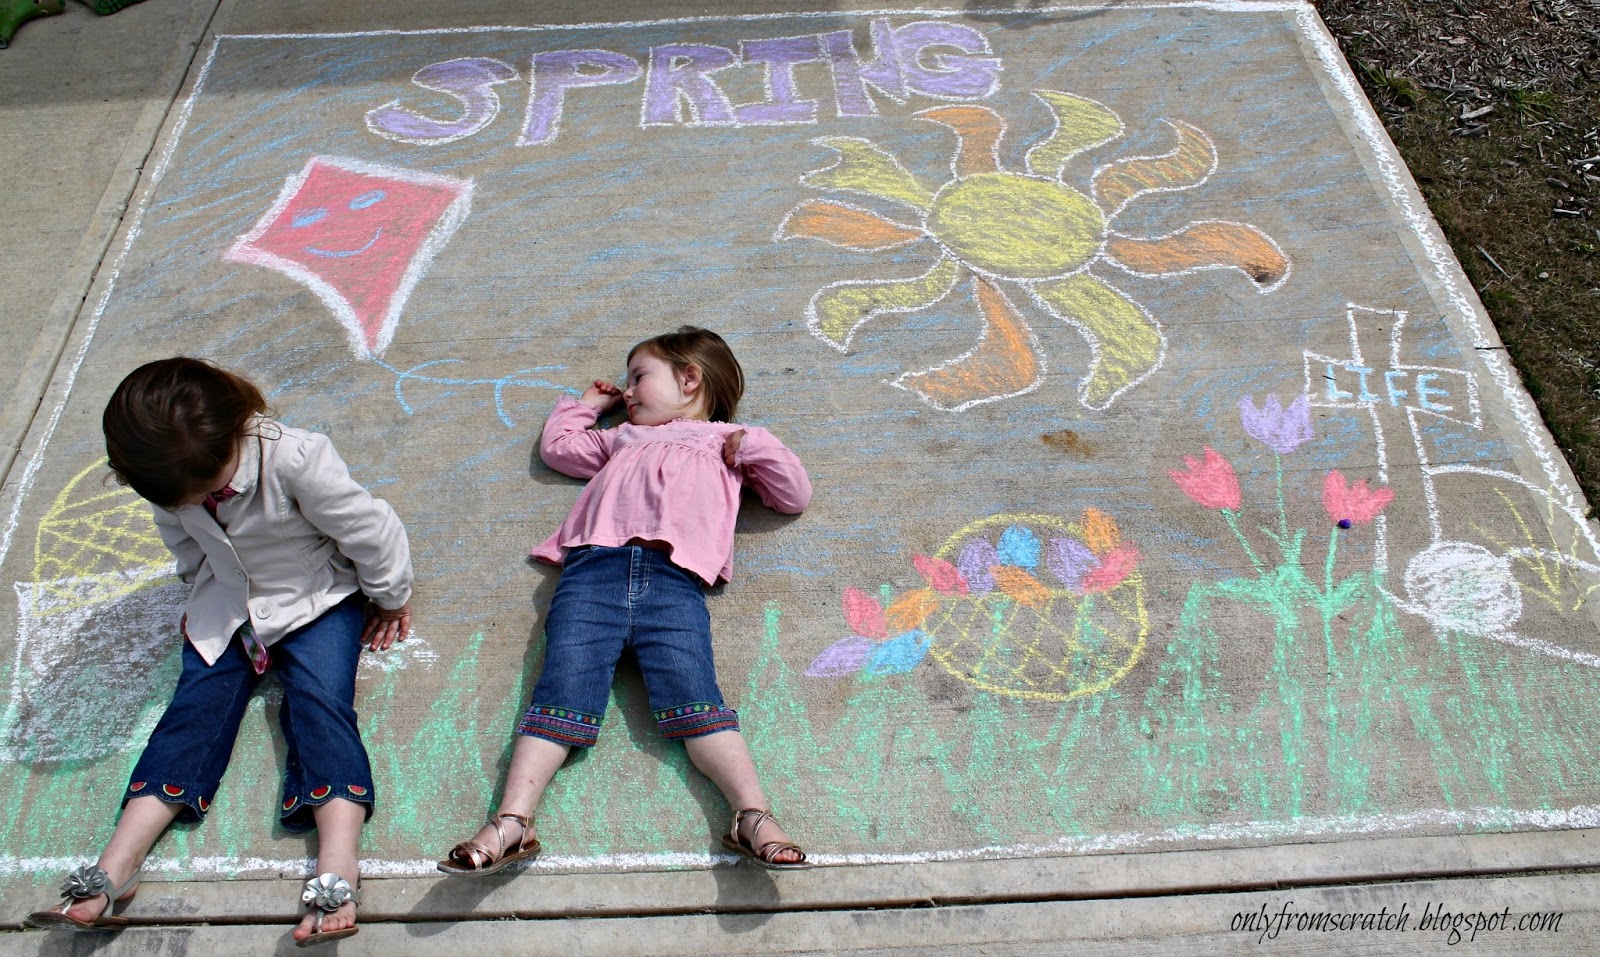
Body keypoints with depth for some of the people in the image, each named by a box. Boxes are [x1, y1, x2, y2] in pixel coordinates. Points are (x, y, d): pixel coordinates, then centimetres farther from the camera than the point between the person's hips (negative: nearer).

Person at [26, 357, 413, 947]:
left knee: (319, 699, -22)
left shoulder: (295, 458, -31)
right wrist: (205, 597, 20)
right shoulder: (171, 478, -13)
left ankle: (336, 870, -38)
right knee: (198, 705, -11)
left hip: (316, 599, -4)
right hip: (226, 606, 5)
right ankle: (114, 870, -19)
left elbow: (368, 529, -17)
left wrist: (391, 598, -3)